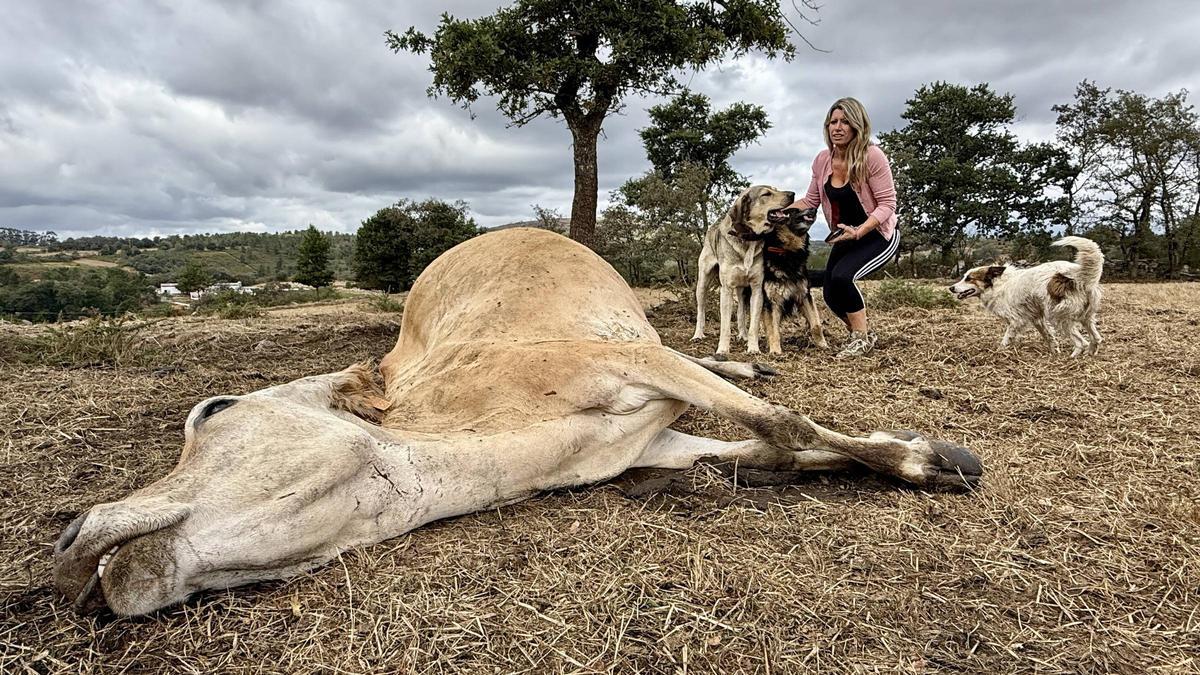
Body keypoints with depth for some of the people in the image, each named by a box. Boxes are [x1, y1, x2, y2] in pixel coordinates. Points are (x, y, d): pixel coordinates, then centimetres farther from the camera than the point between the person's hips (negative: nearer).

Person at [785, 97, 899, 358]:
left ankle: (862, 337, -8)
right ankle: (863, 335, 25)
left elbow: (887, 205, -21)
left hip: (878, 235, -6)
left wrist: (858, 232, -34)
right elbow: (810, 201, 5)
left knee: (842, 276, -29)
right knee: (831, 295, -3)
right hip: (845, 237, 6)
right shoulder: (822, 160, -5)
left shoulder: (872, 156, -21)